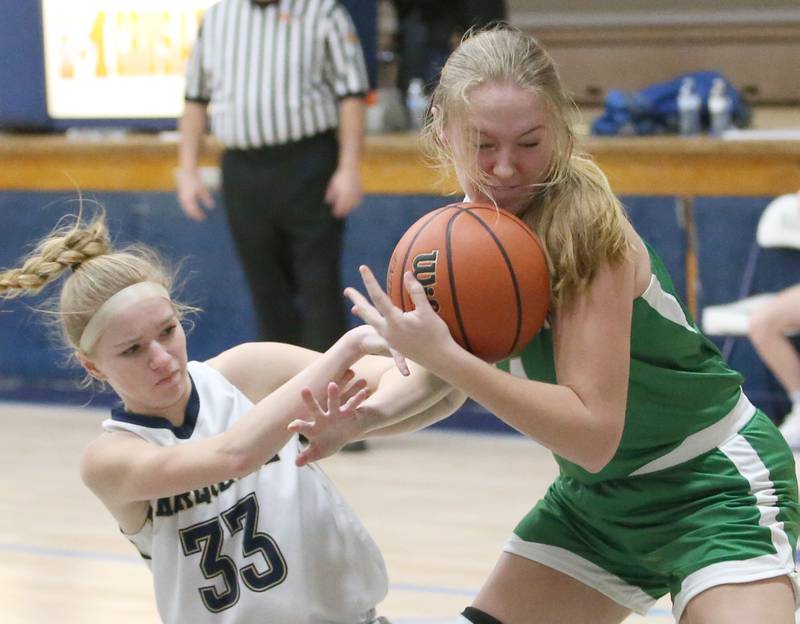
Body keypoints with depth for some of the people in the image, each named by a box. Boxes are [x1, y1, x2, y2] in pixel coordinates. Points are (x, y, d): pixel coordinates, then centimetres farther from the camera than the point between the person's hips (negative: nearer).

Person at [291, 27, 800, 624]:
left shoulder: (585, 224, -26)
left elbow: (594, 432, -30)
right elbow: (453, 378, 6)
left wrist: (442, 355, -36)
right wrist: (362, 418, -12)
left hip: (715, 485, -7)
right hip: (597, 495, 7)